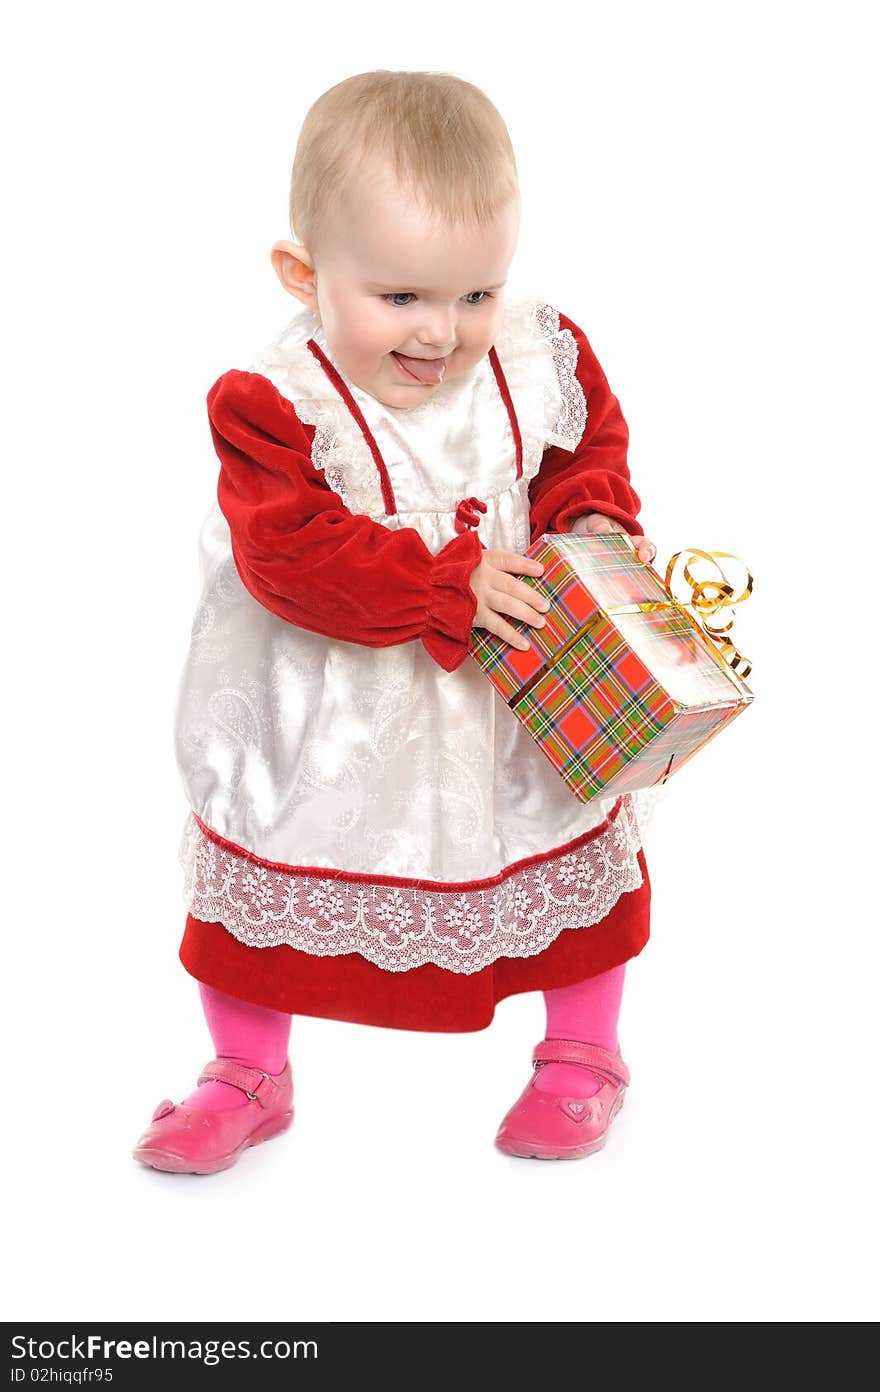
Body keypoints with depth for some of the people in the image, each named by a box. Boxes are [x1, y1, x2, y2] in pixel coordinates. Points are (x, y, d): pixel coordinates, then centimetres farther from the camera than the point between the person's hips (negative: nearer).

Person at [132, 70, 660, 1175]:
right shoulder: (276, 402, -24)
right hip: (329, 731, -2)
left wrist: (593, 520, -14)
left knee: (572, 857, 16)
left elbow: (590, 446, 7)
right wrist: (452, 583, -32)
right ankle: (249, 1077, 36)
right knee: (267, 880, 12)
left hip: (519, 711, 2)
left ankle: (584, 1054, 42)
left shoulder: (540, 362, -11)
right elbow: (291, 555, -30)